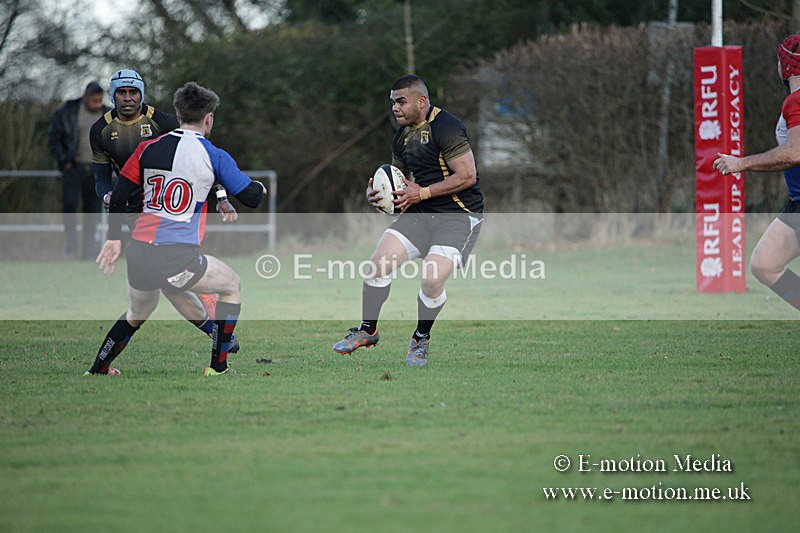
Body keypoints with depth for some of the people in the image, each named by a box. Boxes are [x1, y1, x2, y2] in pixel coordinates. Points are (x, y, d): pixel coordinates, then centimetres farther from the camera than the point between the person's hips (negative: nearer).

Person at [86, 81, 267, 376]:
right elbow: (251, 197, 5)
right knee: (232, 286, 20)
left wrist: (113, 238, 22)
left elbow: (118, 197, 10)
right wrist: (260, 188, 29)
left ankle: (97, 369, 36)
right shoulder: (213, 155, -1)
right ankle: (217, 368, 17)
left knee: (137, 313, 31)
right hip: (178, 257, -5)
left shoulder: (148, 149, 9)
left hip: (138, 254, 5)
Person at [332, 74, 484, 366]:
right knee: (379, 262, -6)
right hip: (421, 212, 8)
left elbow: (467, 176, -21)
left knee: (431, 279, -22)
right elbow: (399, 178, 25)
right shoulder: (402, 136, 10)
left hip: (459, 215, -8)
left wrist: (422, 193, -19)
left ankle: (421, 340, 4)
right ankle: (367, 331, 13)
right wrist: (377, 193, 3)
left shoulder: (446, 128, -17)